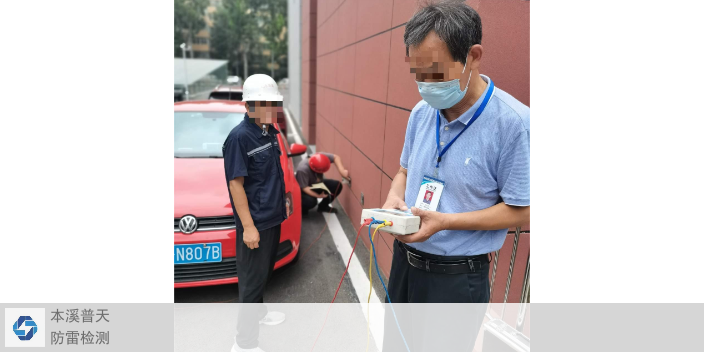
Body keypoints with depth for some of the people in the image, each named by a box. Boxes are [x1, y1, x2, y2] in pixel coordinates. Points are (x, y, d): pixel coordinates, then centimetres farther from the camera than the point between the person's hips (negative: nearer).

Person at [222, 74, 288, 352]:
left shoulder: (269, 132, 6)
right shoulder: (239, 137, -18)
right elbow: (236, 184, -19)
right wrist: (248, 226, -21)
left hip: (273, 216, 8)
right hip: (254, 222, -8)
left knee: (264, 272, 23)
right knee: (252, 278, 1)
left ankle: (258, 311, 45)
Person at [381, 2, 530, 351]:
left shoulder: (514, 122, -21)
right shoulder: (421, 112, -1)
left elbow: (520, 211, -17)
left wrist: (445, 221, -25)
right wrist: (394, 199, -9)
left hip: (456, 277, -6)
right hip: (404, 260, 6)